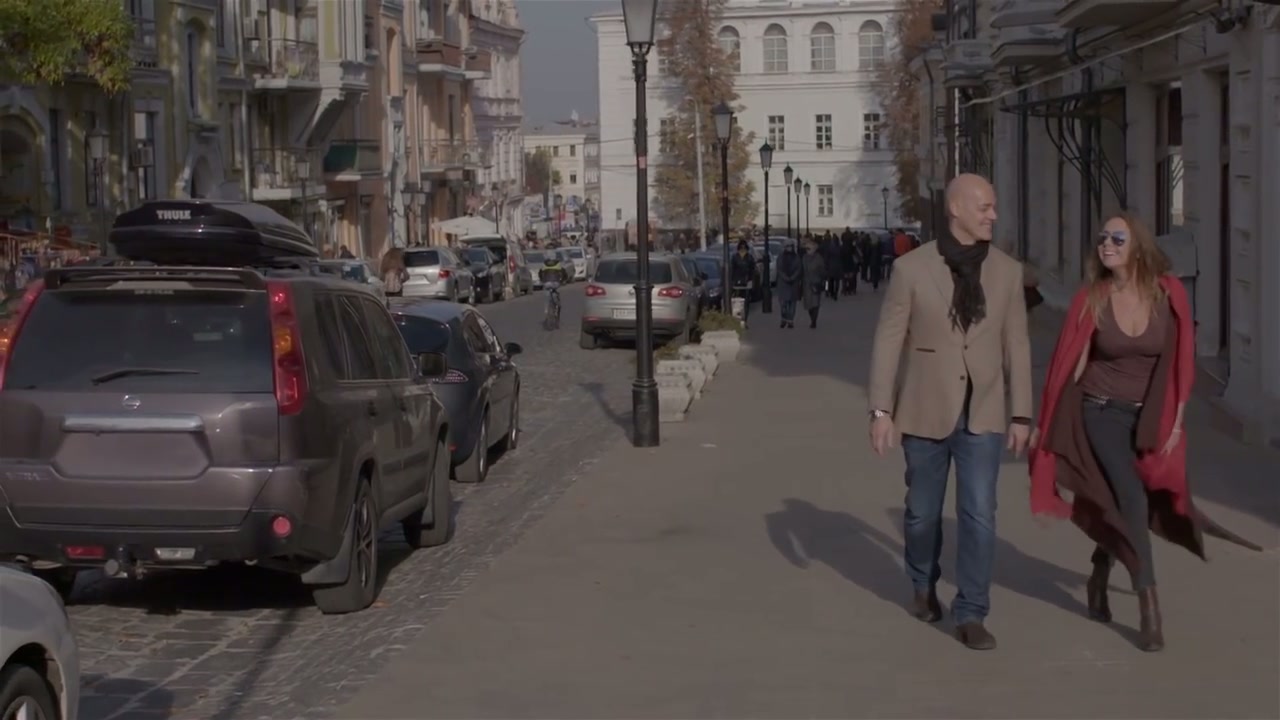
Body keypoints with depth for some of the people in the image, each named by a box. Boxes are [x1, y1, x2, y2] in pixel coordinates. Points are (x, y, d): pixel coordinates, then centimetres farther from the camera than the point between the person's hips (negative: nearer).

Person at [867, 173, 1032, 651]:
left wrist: (1021, 414, 4)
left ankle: (971, 614, 5)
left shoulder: (1007, 272, 1)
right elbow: (889, 341, -4)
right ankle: (924, 585, 40)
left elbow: (1016, 346, 4)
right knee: (923, 512, 13)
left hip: (983, 413, 1)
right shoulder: (912, 268, -7)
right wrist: (881, 410, -7)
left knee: (979, 515, -5)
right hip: (926, 411, -1)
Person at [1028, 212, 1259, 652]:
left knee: (1118, 508, 10)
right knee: (1132, 498, -18)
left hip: (1150, 416, 2)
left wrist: (1176, 420, -2)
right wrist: (1046, 425, -4)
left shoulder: (1168, 294, -9)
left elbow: (1182, 360, -2)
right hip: (1102, 412, -2)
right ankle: (1149, 608, -17)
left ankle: (1098, 580, 38)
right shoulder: (1090, 299, -10)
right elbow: (1067, 362, -5)